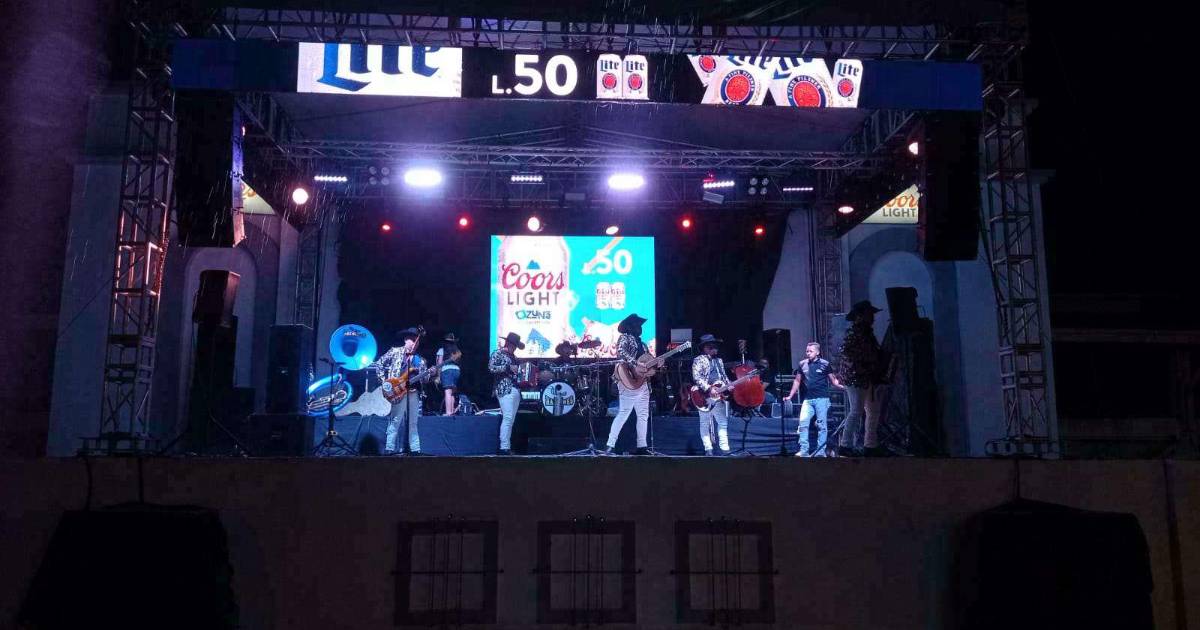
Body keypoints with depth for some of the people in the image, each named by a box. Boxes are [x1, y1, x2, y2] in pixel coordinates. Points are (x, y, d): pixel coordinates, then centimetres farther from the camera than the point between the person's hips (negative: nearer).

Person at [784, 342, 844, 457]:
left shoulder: (825, 364, 0)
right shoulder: (802, 364, 9)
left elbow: (833, 380, 4)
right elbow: (797, 381, 18)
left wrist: (841, 385, -15)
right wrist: (790, 396, 15)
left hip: (822, 398, -3)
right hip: (808, 399, 3)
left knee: (822, 425, 1)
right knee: (803, 422, -8)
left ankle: (820, 451, 8)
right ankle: (803, 450, -2)